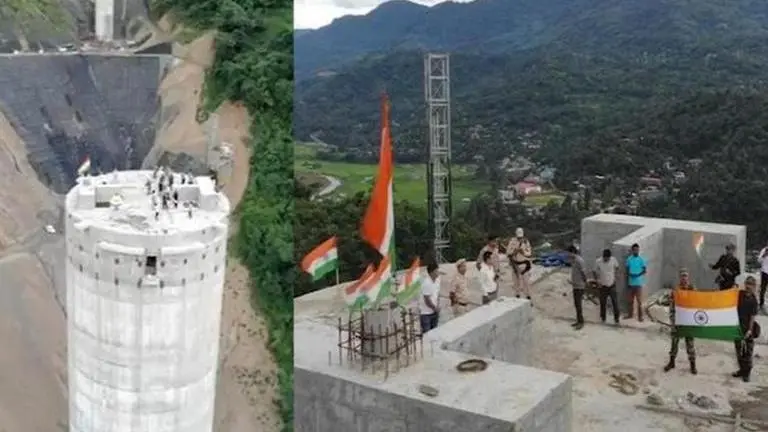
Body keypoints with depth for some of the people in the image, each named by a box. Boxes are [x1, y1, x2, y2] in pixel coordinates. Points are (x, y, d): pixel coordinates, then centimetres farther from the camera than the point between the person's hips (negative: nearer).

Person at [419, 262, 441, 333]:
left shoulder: (437, 279, -1)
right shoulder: (426, 283, -25)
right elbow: (427, 300, -21)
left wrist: (438, 307, -2)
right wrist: (435, 308, -8)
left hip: (434, 311, 8)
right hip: (426, 312, -8)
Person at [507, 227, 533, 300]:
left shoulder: (526, 242, -9)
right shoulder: (512, 241, -7)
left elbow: (529, 253, -8)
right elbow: (508, 252, -7)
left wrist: (523, 251, -25)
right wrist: (514, 250, -24)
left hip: (524, 264, -1)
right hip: (515, 264, 1)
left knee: (526, 281, -4)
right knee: (517, 280, 12)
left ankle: (528, 296, 3)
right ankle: (517, 295, 26)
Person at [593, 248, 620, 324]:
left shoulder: (613, 260, -9)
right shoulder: (598, 262, -14)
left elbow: (616, 267, 11)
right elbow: (595, 272, -1)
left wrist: (615, 277, 7)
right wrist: (597, 281, -10)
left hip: (612, 285, 1)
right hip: (603, 286, -1)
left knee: (615, 302, -2)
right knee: (603, 303, 8)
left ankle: (616, 318, 10)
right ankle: (603, 319, 23)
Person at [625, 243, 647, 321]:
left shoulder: (641, 259, -8)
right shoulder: (629, 259, 3)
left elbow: (645, 270, -10)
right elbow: (627, 271, 8)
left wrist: (638, 275, -23)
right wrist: (627, 282, 3)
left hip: (638, 283, -4)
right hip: (630, 283, 4)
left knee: (639, 301, 0)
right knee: (630, 300, 14)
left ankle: (640, 316, 9)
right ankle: (630, 314, 26)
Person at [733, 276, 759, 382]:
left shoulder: (753, 300, -13)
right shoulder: (739, 294, -3)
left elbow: (753, 316, -14)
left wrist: (750, 329, -19)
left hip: (748, 326, -4)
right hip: (737, 325, 5)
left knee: (748, 350, 4)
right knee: (738, 349, 14)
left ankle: (747, 373, 14)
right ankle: (742, 369, 28)